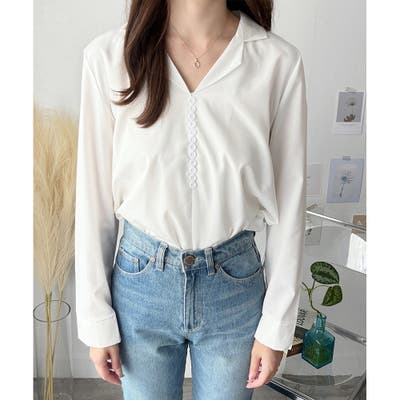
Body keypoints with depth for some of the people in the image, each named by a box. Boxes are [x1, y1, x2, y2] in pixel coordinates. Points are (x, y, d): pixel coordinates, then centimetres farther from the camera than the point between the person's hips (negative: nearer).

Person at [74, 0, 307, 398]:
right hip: (141, 280, 1)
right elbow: (94, 196, -5)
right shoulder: (107, 55, -10)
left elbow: (288, 202, -5)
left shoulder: (279, 61, -11)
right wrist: (96, 320, -1)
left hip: (235, 283, 0)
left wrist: (277, 325, -1)